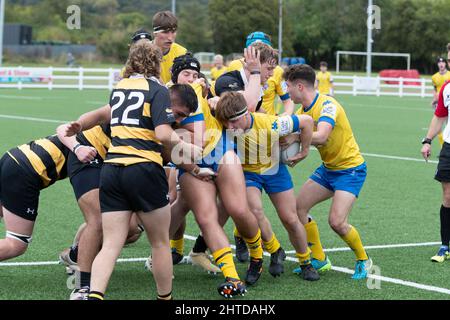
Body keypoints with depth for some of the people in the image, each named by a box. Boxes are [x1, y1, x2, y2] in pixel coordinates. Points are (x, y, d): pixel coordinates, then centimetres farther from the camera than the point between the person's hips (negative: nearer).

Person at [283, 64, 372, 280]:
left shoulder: (327, 105, -23)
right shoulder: (303, 111, 4)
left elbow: (321, 137, -39)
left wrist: (293, 138, -38)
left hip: (350, 168, -9)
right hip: (327, 168, 9)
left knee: (337, 221, -19)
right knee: (298, 207, 1)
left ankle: (363, 260, 7)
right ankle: (319, 260, 14)